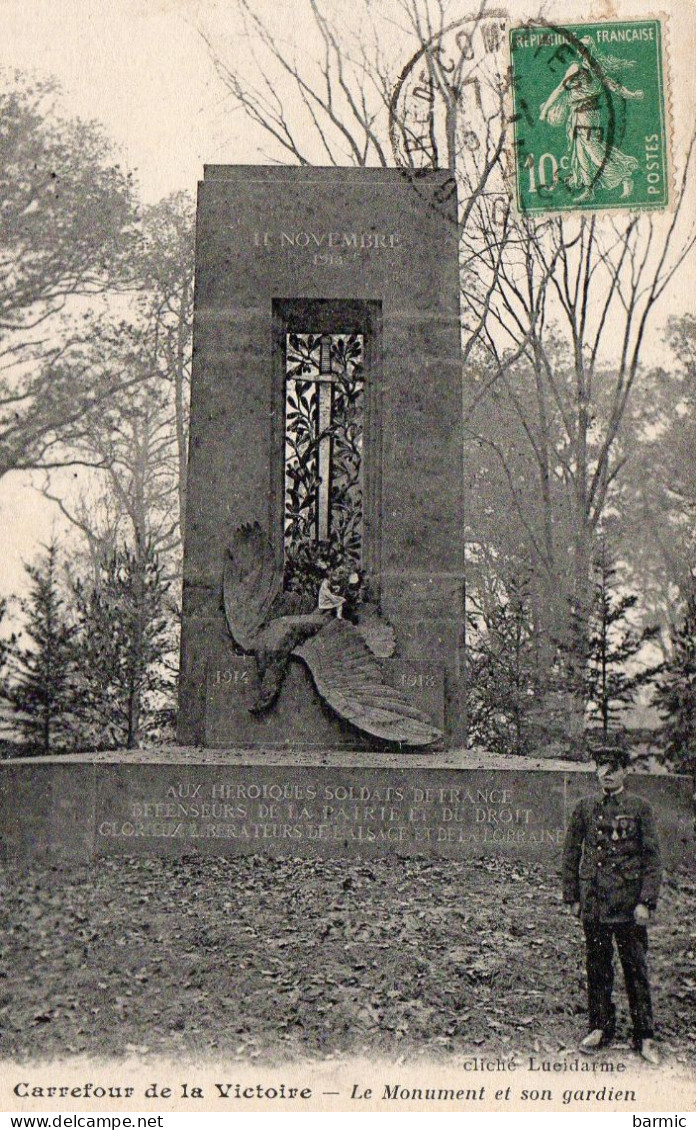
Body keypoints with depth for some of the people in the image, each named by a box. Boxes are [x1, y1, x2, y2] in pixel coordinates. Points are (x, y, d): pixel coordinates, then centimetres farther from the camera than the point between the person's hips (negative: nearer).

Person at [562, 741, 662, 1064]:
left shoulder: (640, 808, -1)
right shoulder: (585, 807, 6)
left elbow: (653, 858, -3)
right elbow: (571, 854, 11)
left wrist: (646, 902, -9)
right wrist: (572, 897, 8)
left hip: (629, 904, -2)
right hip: (593, 903, 3)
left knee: (636, 970, 2)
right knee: (597, 968, 10)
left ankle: (644, 1037, 12)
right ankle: (600, 1028, 23)